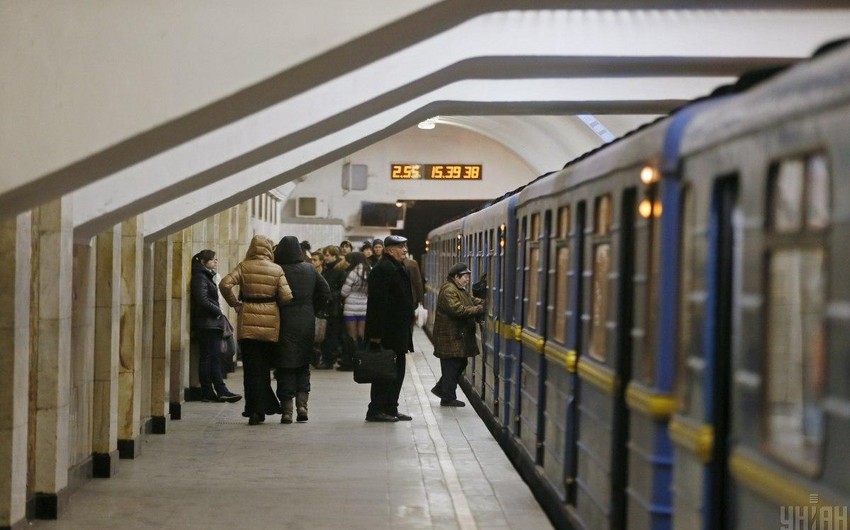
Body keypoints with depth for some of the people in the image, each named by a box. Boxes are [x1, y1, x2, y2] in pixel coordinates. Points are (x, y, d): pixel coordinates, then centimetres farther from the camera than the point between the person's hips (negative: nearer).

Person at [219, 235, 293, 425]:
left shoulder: (244, 267, -2)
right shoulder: (277, 270, -1)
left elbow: (225, 284, -12)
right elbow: (286, 296, -7)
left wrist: (235, 303, 2)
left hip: (248, 321, -1)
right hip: (270, 323, 1)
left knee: (251, 367, 3)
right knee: (264, 367, 14)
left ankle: (254, 411, -1)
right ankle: (262, 409, 18)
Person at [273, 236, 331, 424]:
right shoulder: (309, 269, 2)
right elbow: (325, 292, 4)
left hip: (285, 323, -4)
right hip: (306, 323, 4)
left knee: (285, 368, 3)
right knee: (303, 366, 16)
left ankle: (287, 411, 0)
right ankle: (302, 404, 2)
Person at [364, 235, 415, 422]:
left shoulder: (398, 268, 17)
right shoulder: (383, 269, -16)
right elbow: (378, 302, -21)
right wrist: (376, 334, -25)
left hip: (398, 332, 10)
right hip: (387, 333, -10)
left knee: (397, 370, 13)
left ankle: (391, 409, 19)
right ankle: (376, 410, 0)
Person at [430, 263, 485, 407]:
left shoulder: (460, 290, 19)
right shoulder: (448, 290, -17)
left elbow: (473, 300, 16)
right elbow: (457, 310, -26)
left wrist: (484, 303, -4)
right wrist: (479, 309, -24)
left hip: (459, 337, 11)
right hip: (450, 338, -11)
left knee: (460, 364, 16)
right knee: (452, 367, -3)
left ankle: (440, 389, 27)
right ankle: (448, 398, 5)